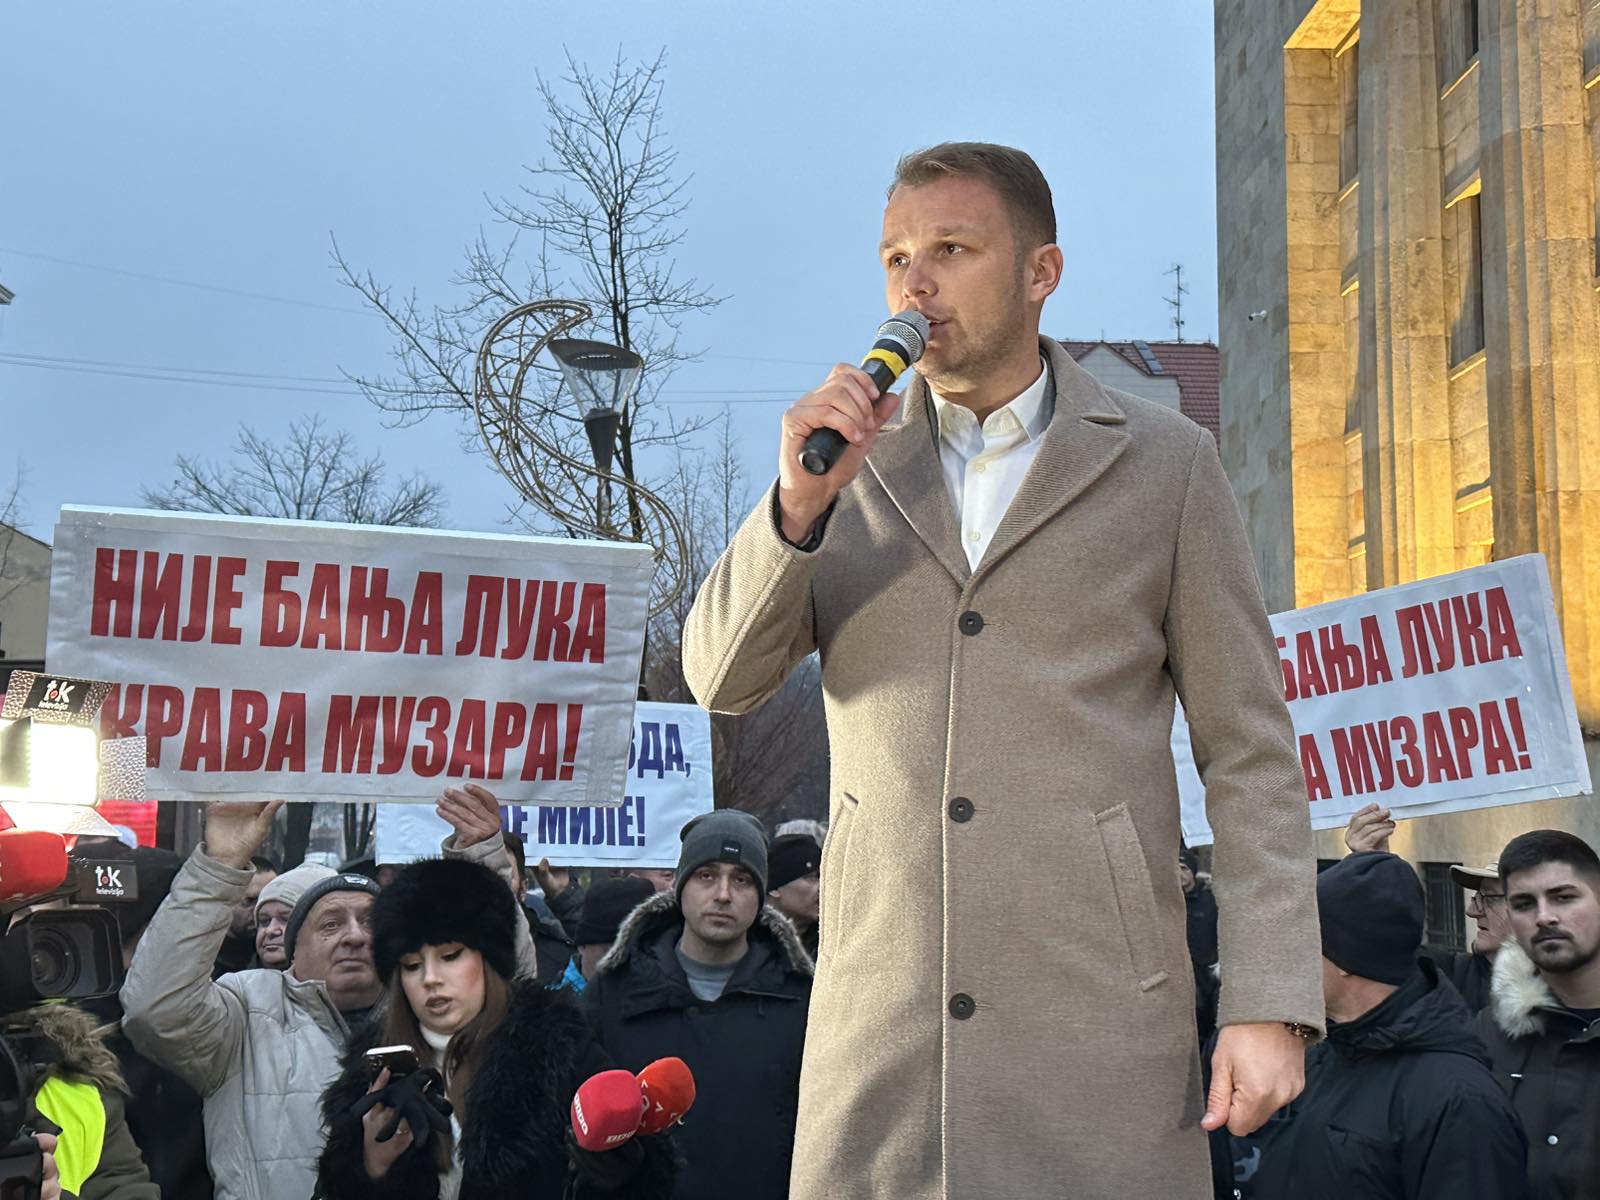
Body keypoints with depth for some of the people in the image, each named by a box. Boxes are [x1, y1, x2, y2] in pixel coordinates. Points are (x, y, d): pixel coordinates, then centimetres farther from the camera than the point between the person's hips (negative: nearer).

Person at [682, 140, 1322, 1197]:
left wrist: (1272, 1006, -6)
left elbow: (1251, 752, 2)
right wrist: (798, 499, -13)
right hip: (882, 1009, 2)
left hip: (1097, 999, -2)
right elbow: (724, 678, 3)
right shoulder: (847, 458, 10)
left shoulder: (1165, 464, 3)